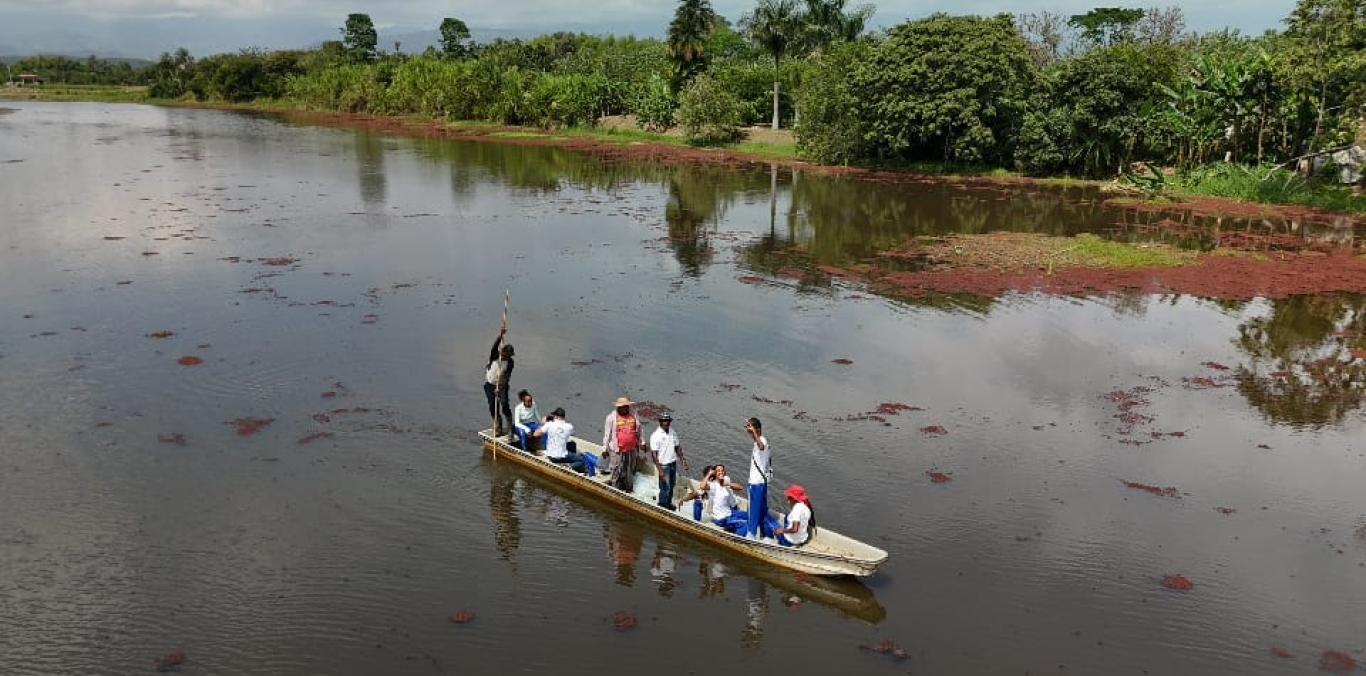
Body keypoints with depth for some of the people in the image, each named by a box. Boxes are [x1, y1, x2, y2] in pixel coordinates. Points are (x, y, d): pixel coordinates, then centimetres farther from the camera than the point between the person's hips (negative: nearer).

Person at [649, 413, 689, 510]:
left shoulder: (672, 432, 3)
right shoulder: (656, 436, -16)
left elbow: (677, 448, 13)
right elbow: (654, 454, -17)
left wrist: (684, 461, 8)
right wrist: (660, 470, -21)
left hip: (673, 464, 6)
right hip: (664, 465, -6)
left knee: (671, 486, 18)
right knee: (665, 488, -1)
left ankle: (668, 504, 34)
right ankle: (662, 507, 15)